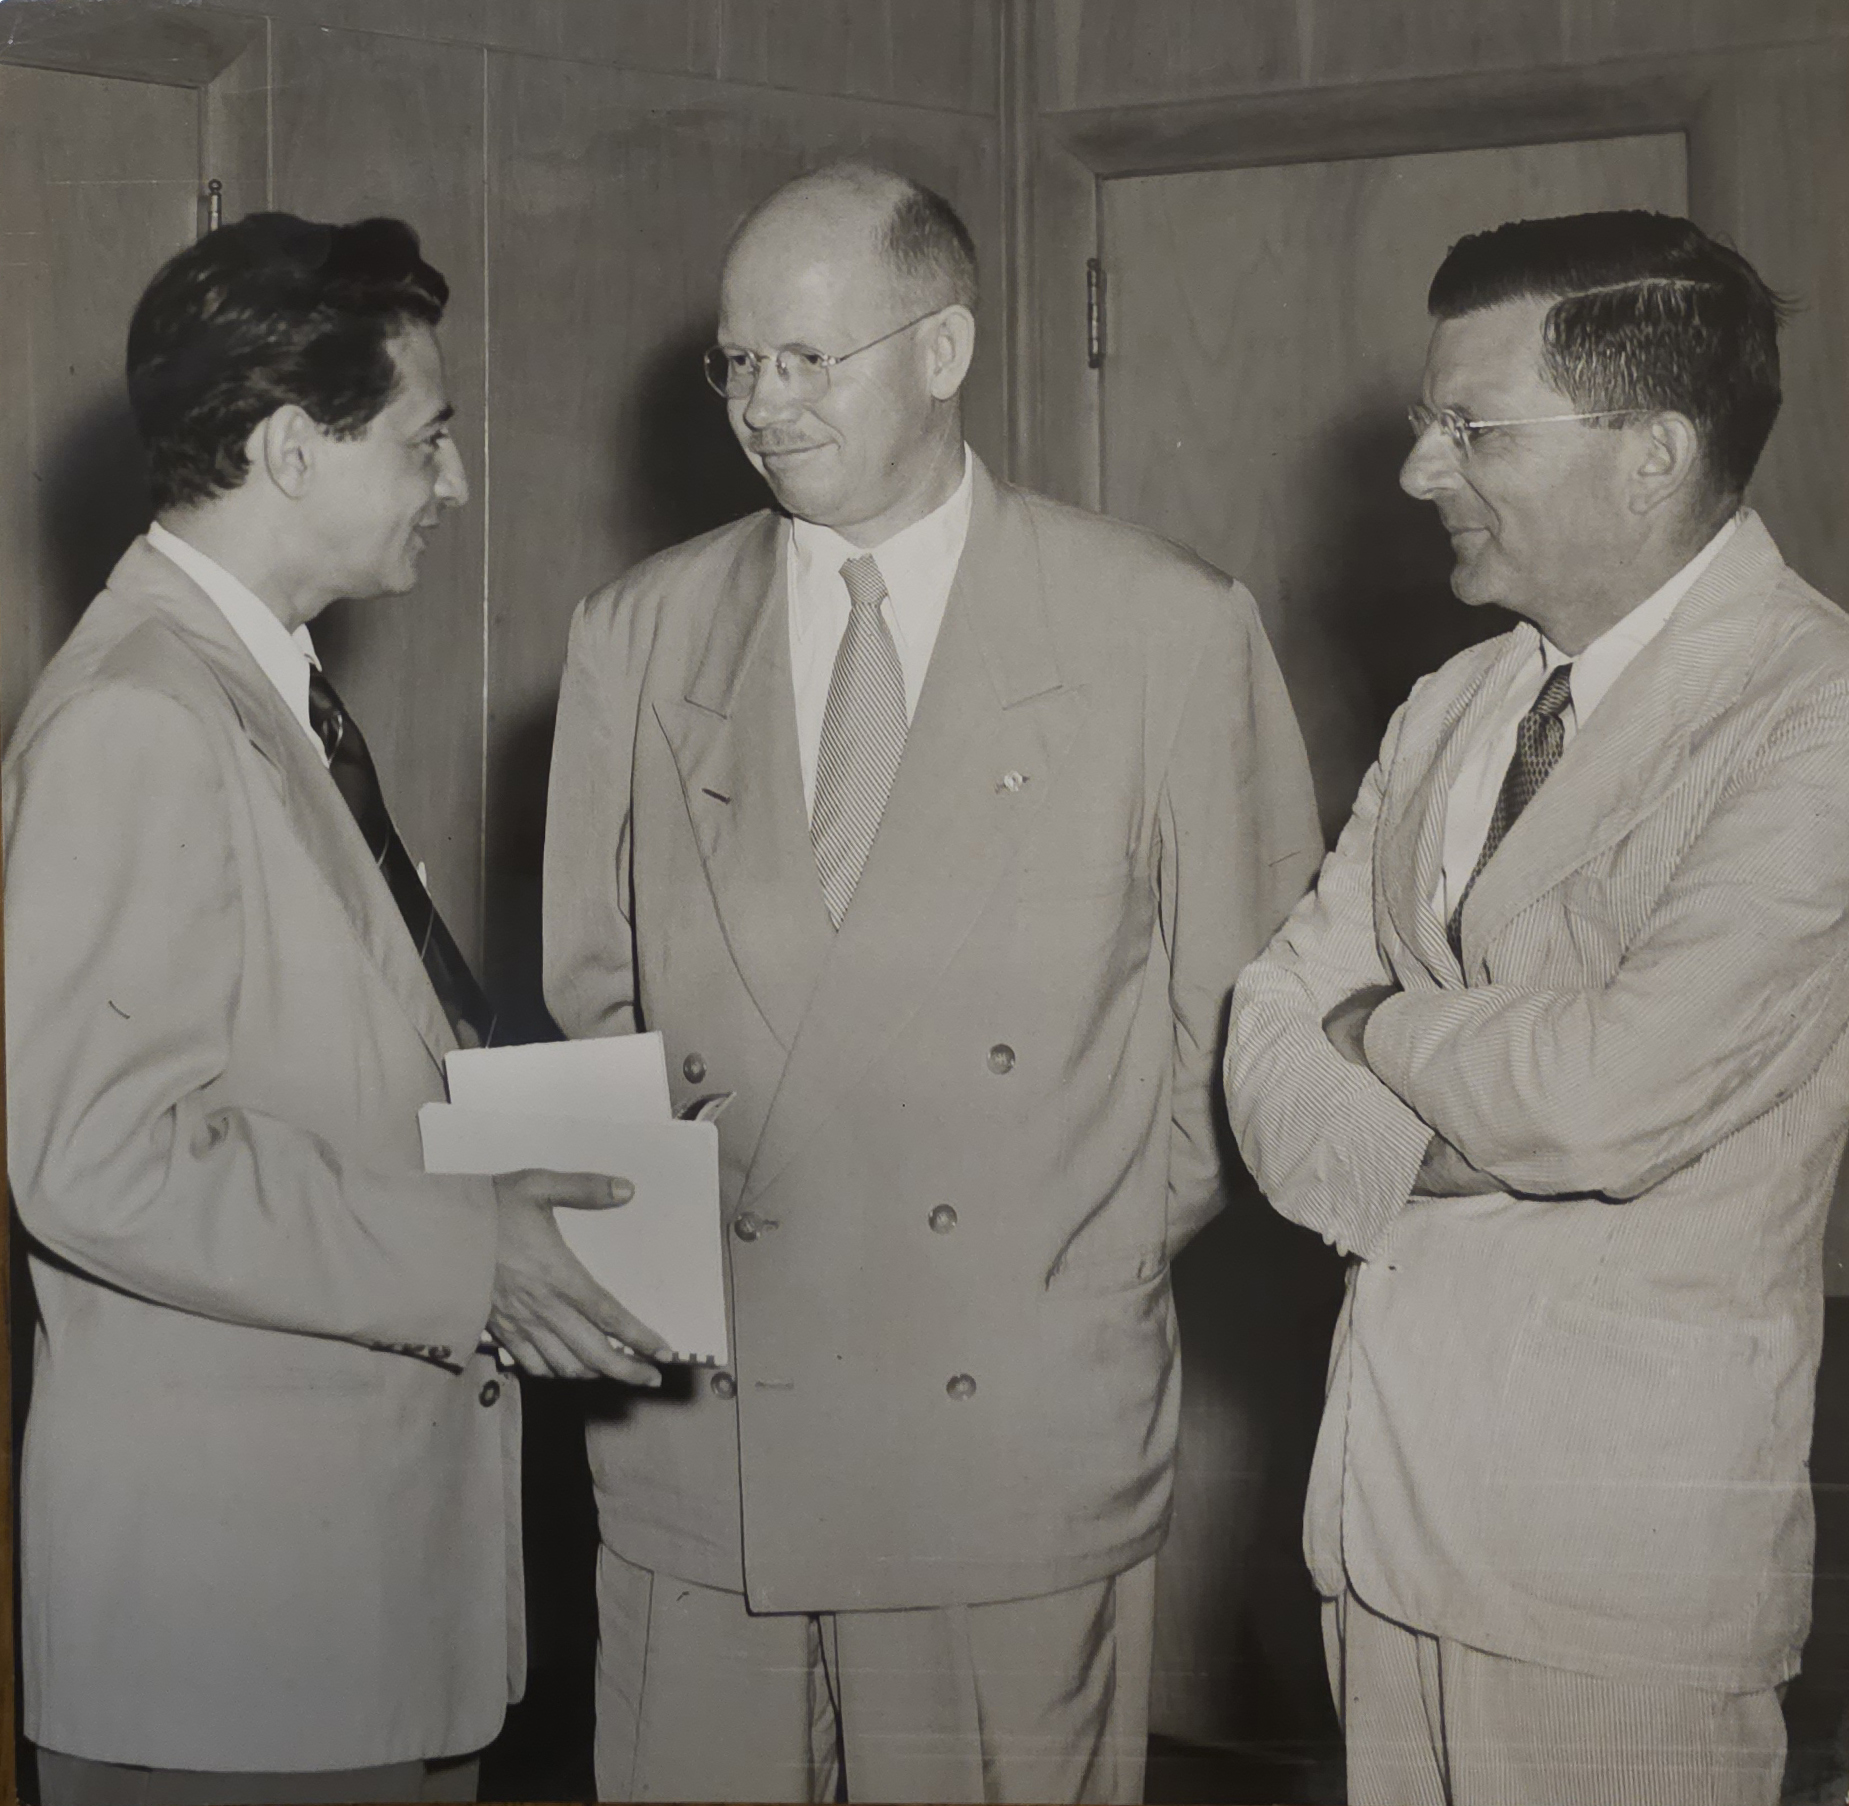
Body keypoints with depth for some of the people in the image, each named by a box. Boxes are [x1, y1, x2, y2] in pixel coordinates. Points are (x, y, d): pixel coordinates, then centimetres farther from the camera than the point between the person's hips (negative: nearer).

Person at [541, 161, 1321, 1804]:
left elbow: (1255, 996, 4)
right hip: (695, 1430, 2)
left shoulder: (1171, 632, -1)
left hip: (1022, 1415, -2)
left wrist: (1122, 1249, 1)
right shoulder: (636, 636, 8)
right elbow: (589, 991, 14)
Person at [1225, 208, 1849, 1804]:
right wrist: (1446, 1142, -13)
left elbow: (1604, 1099, -23)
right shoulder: (1453, 713, 11)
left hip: (1622, 1545, -7)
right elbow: (1273, 1032, 7)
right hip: (1384, 1491, 7)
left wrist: (1378, 1027, -5)